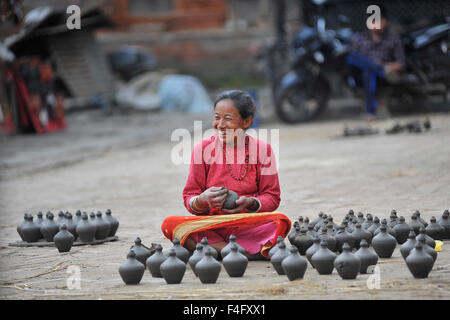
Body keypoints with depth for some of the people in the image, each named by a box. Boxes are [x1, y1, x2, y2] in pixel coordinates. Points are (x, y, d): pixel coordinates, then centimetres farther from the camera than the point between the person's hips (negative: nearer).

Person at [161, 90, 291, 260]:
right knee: (170, 224, -29)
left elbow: (272, 197, 4)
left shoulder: (261, 149, 3)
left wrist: (251, 203, -18)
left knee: (280, 221, -32)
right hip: (209, 224, 1)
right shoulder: (203, 148, 5)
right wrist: (201, 201, -20)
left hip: (248, 225, -1)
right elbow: (189, 197, 5)